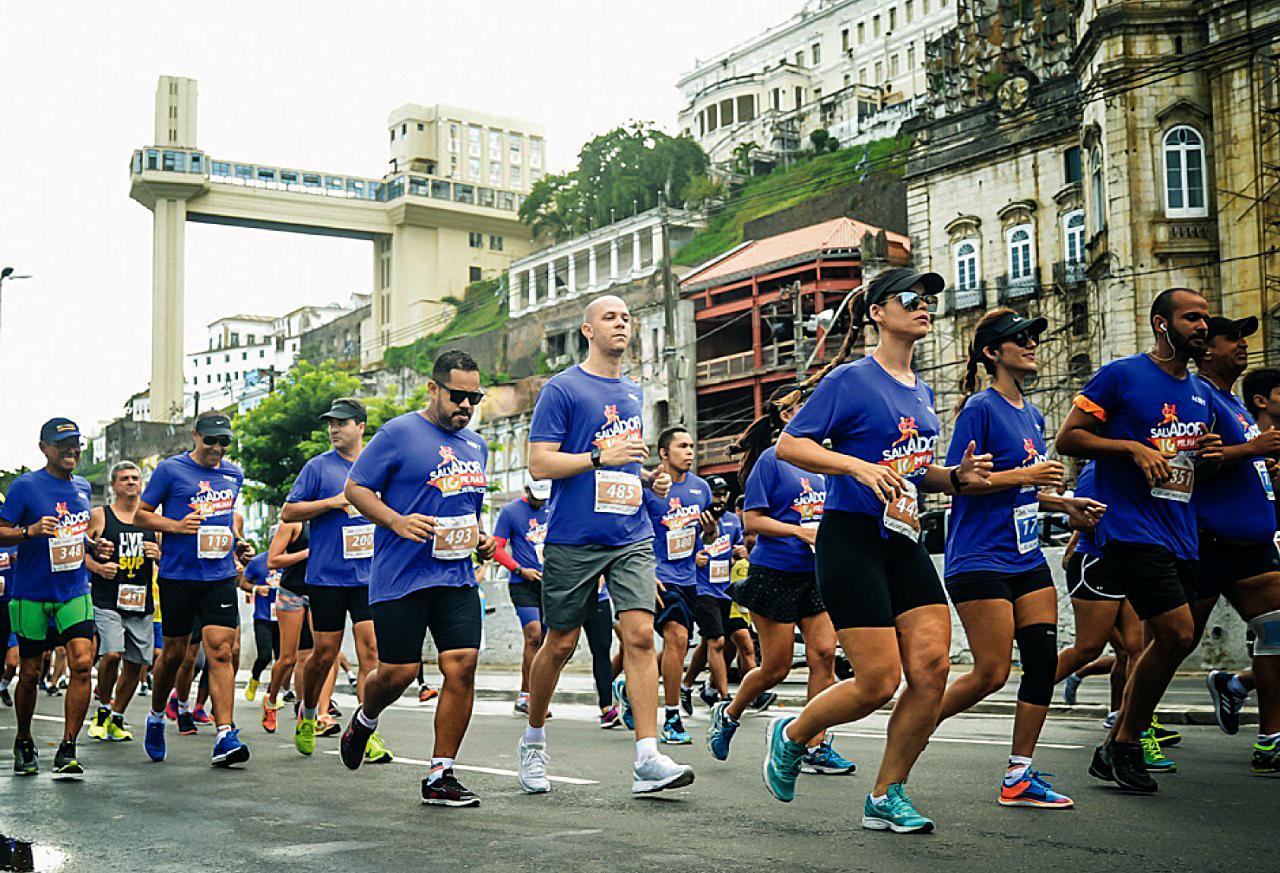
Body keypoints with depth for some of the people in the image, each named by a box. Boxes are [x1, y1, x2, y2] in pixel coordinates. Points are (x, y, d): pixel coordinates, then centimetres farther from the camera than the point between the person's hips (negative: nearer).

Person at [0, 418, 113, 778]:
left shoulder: (83, 487, 11)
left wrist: (94, 546, 7)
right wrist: (31, 531, -24)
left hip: (74, 592, 3)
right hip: (31, 594, -3)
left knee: (82, 663, -13)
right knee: (29, 673, 6)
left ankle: (67, 751, -8)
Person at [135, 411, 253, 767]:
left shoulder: (234, 474, 12)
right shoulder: (170, 470, -2)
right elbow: (140, 515, 1)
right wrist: (176, 526, -15)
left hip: (220, 577, 3)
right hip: (178, 577, -2)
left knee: (221, 651, -9)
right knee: (174, 653, 8)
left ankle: (225, 737, -13)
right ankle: (156, 718, 33)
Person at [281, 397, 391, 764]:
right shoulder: (318, 466, 1)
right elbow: (288, 512, -1)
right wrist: (331, 502, -12)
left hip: (369, 575, 2)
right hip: (327, 577, -2)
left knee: (370, 650, -8)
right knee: (325, 653, 5)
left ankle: (367, 732, -6)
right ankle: (308, 713, 31)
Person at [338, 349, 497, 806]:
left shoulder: (476, 445, 16)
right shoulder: (399, 433, -4)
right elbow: (355, 487, -3)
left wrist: (480, 538, 9)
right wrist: (397, 521, -18)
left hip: (457, 577, 5)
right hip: (400, 577, -5)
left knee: (462, 665, -8)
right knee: (398, 673, -2)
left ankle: (440, 776, 1)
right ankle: (363, 720, 34)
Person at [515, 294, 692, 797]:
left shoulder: (633, 393, 17)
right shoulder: (562, 389, -3)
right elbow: (539, 463, -9)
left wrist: (652, 481, 12)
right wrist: (601, 457, -17)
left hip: (631, 536, 5)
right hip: (574, 539, -4)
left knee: (640, 634, -10)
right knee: (560, 644, 5)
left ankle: (647, 759, -12)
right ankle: (533, 741, 27)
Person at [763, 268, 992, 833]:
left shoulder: (922, 392, 16)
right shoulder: (850, 380, -7)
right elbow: (789, 446, -11)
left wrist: (957, 477, 6)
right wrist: (858, 466, -24)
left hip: (905, 543, 7)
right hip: (851, 539, -7)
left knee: (932, 666, -6)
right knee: (879, 681, -9)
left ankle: (886, 797, 8)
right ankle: (791, 735, 20)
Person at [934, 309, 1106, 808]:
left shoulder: (1031, 414, 16)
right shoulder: (981, 407, -10)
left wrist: (1064, 504, 9)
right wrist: (1024, 474, -18)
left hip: (1026, 558, 8)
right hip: (980, 558, -8)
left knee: (1043, 660, 0)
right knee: (991, 674, -8)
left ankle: (1019, 777, 8)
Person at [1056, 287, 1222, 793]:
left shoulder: (1201, 394, 17)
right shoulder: (1122, 376, -5)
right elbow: (1068, 438, -7)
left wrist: (1208, 458, 5)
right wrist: (1133, 447, -18)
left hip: (1181, 536, 8)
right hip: (1132, 530, -8)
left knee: (1166, 643, 9)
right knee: (1178, 635, -15)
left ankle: (1117, 749, 22)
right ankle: (1124, 745, 1)